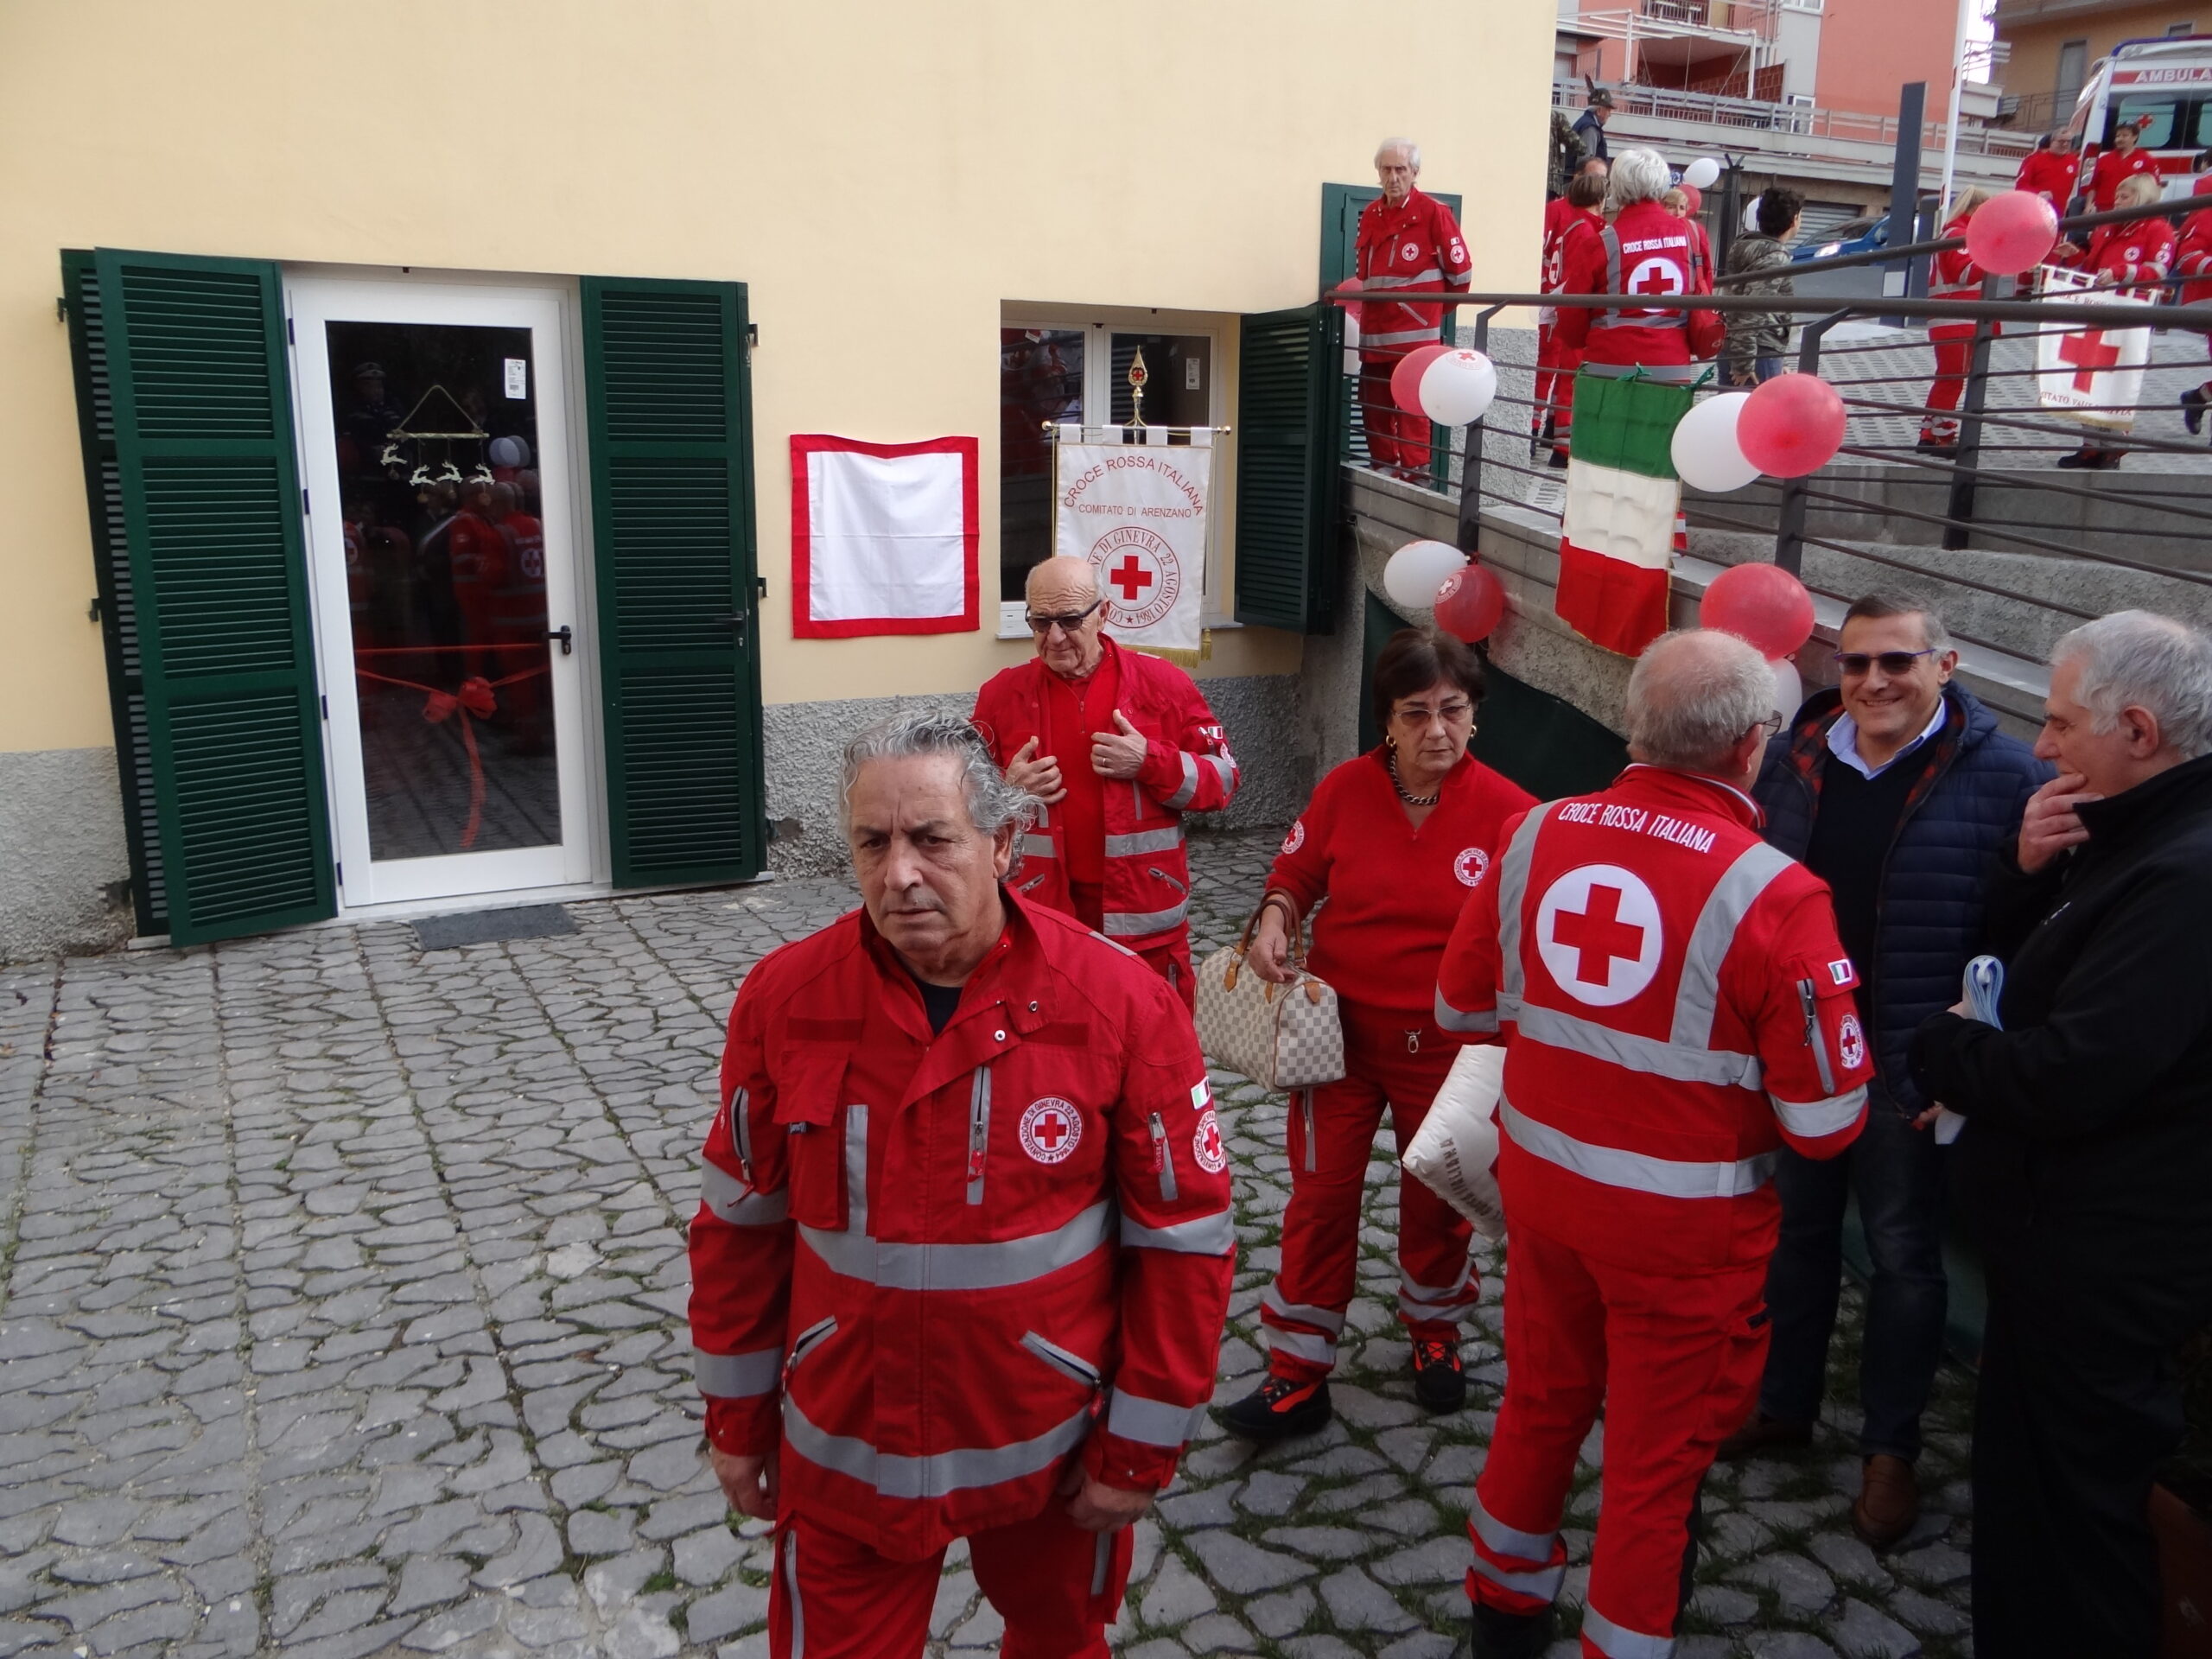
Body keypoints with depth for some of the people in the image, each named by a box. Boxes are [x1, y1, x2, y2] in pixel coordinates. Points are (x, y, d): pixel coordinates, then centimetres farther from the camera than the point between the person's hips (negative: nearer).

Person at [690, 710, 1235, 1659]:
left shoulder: (1120, 1003, -18)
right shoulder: (784, 998, -12)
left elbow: (1182, 1240, -10)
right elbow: (742, 1222, 0)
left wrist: (1142, 1449, -5)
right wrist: (738, 1418, 7)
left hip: (1053, 1450, 0)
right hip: (845, 1453, 1)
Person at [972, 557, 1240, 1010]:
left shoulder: (1163, 683, -1)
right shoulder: (1002, 693, 3)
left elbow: (1223, 781, 1)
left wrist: (1149, 762, -15)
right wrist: (1007, 791, -11)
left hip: (1146, 917, -1)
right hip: (1043, 910, 1)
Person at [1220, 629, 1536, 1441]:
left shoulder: (1506, 811, -13)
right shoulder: (1346, 789, -8)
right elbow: (1296, 874, 5)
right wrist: (1273, 925, -15)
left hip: (1444, 1042, 0)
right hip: (1340, 1029, 1)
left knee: (1436, 1197, 18)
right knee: (1321, 1197, 6)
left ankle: (1434, 1329, 46)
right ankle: (1298, 1373, 20)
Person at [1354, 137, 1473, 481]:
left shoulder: (1434, 212, -5)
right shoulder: (1370, 214, 13)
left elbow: (1460, 271, -2)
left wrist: (1434, 308, 7)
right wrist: (1369, 303, 14)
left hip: (1414, 333, -6)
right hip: (1375, 332, 6)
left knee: (1413, 410, -6)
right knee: (1374, 409, 9)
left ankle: (1413, 476, -2)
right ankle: (1382, 471, 20)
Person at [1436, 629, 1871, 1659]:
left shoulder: (1534, 834, -9)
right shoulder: (1771, 892, -23)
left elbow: (1462, 1006, 3)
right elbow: (1826, 1123, -17)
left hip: (1541, 1180, 5)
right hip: (1684, 1222, -5)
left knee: (1539, 1404, 25)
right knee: (1657, 1457, 16)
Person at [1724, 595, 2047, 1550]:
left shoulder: (2005, 779, -13)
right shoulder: (1795, 758, -1)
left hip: (1908, 1065, -4)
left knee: (1903, 1253, 12)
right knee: (1796, 1231, 19)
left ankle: (1891, 1450, 30)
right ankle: (1783, 1406, 39)